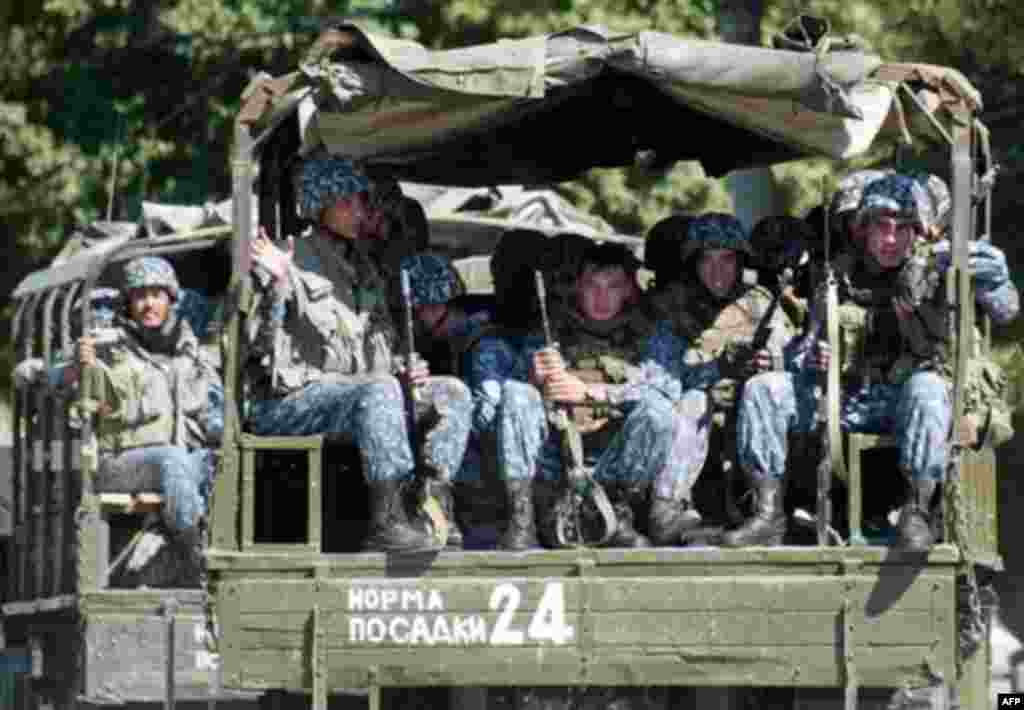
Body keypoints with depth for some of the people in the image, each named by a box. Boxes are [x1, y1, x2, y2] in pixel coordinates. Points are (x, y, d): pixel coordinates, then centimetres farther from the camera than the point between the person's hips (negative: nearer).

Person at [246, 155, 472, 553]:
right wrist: (276, 285, -25)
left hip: (358, 393, 8)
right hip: (289, 401, -8)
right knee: (379, 392, -36)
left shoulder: (365, 268, 21)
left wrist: (403, 372, 8)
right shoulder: (295, 263, -4)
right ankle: (387, 523, -42)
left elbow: (380, 351, 29)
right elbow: (260, 347, -13)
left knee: (452, 392, -7)